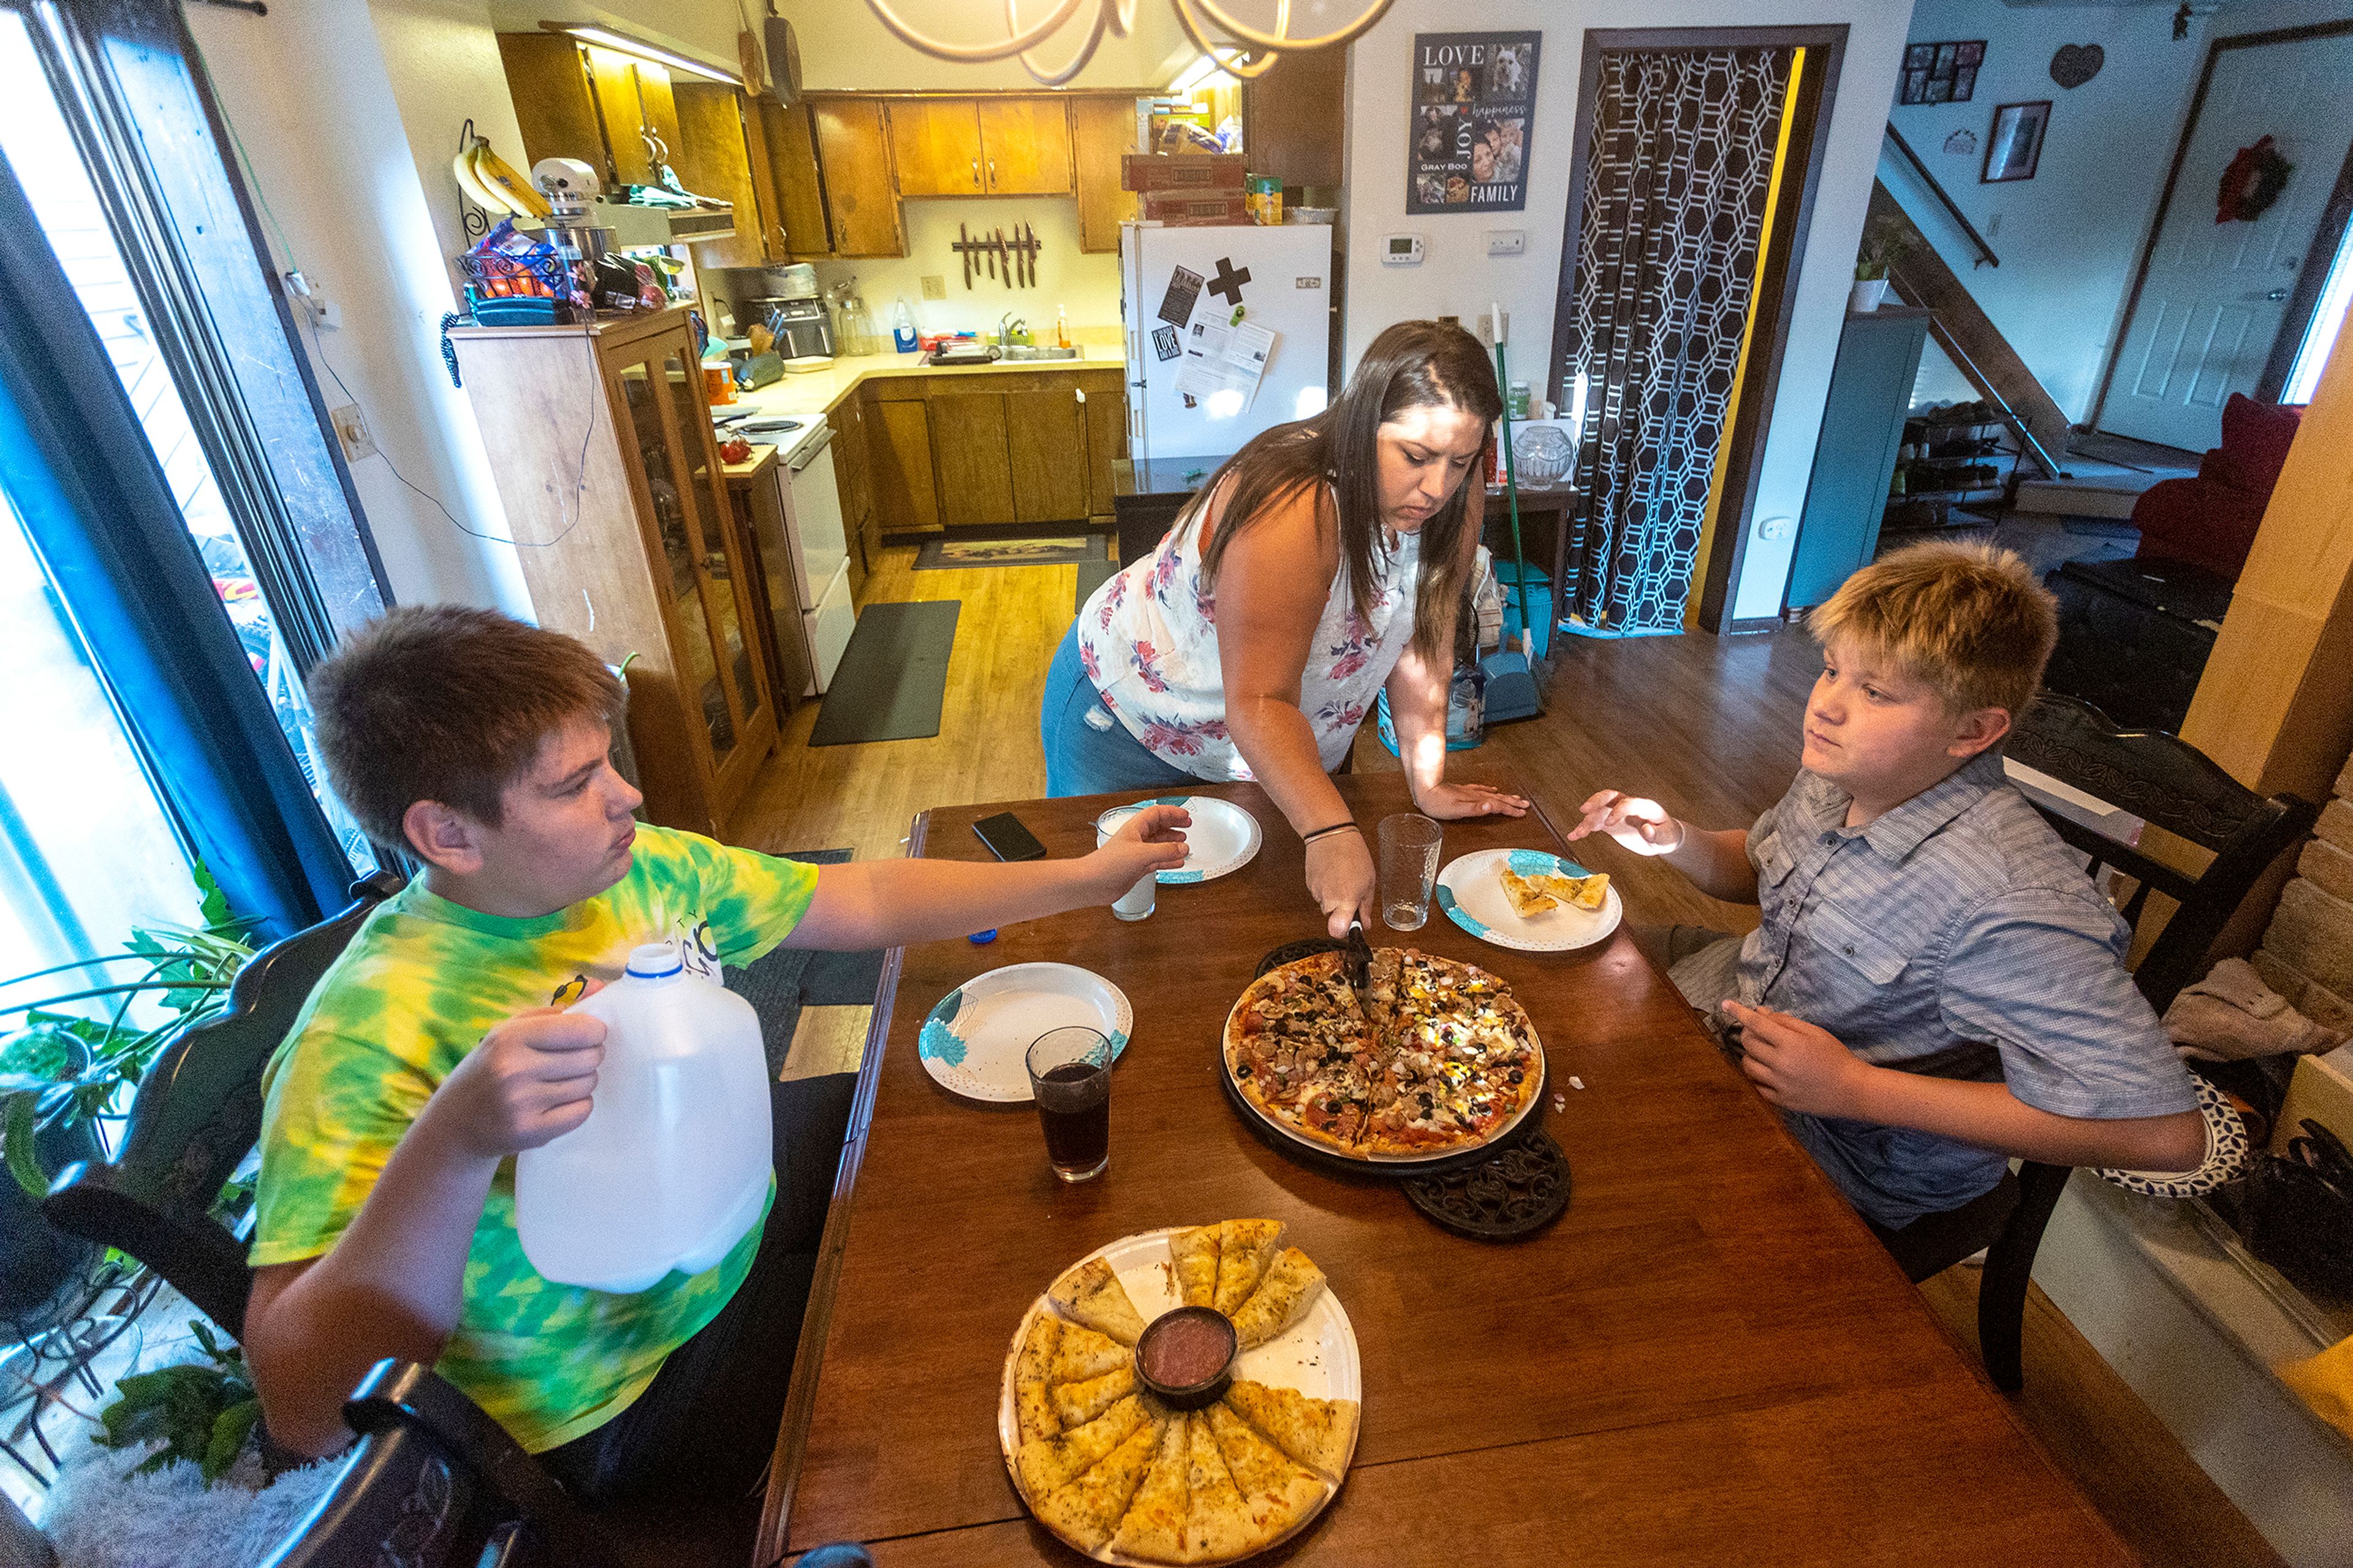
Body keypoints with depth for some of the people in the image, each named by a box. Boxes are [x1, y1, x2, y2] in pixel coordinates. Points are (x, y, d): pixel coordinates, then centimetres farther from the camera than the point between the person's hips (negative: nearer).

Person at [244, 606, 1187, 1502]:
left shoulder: (638, 868, -14)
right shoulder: (367, 1043, -32)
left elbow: (868, 901, -7)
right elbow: (305, 1414, -34)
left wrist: (1087, 877, -8)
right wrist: (455, 1141, -50)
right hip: (635, 1396, -6)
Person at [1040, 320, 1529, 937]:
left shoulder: (1453, 503, -15)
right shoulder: (1291, 510, -36)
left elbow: (1420, 646, -10)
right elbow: (1258, 703, -41)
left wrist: (1429, 784, -14)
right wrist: (1331, 834, -52)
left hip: (1275, 749, 6)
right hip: (1126, 718, -5)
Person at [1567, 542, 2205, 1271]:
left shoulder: (2009, 899, -34)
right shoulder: (1841, 772, -9)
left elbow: (2165, 1131, -33)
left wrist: (1857, 1088, -31)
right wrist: (1676, 841, -11)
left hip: (1834, 1157, -7)